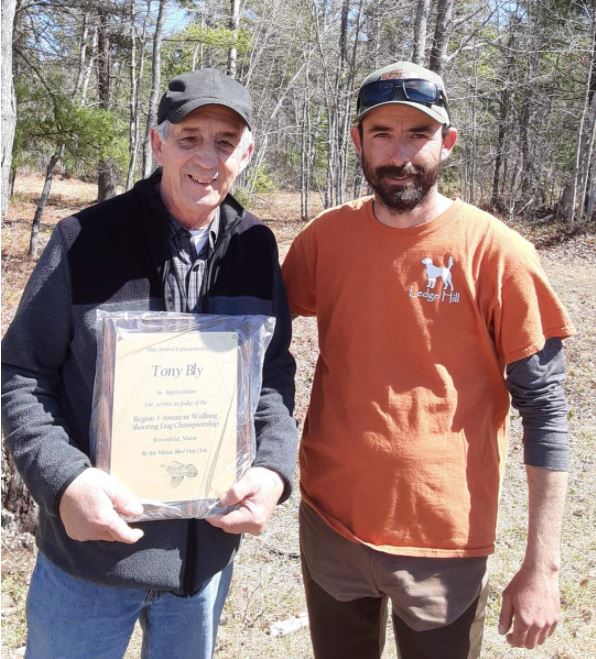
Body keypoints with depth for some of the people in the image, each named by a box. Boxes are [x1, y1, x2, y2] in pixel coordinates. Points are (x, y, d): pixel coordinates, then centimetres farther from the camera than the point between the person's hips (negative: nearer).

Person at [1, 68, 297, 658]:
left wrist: (274, 467, -11)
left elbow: (274, 372, 6)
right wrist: (64, 480, -21)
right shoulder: (85, 240, -11)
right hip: (92, 542, -3)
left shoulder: (256, 249, 0)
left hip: (210, 546, 3)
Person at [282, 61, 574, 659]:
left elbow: (544, 408, -10)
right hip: (328, 524, 3)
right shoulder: (324, 238, -3)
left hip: (442, 541, -3)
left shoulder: (497, 253, -13)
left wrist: (541, 566, -12)